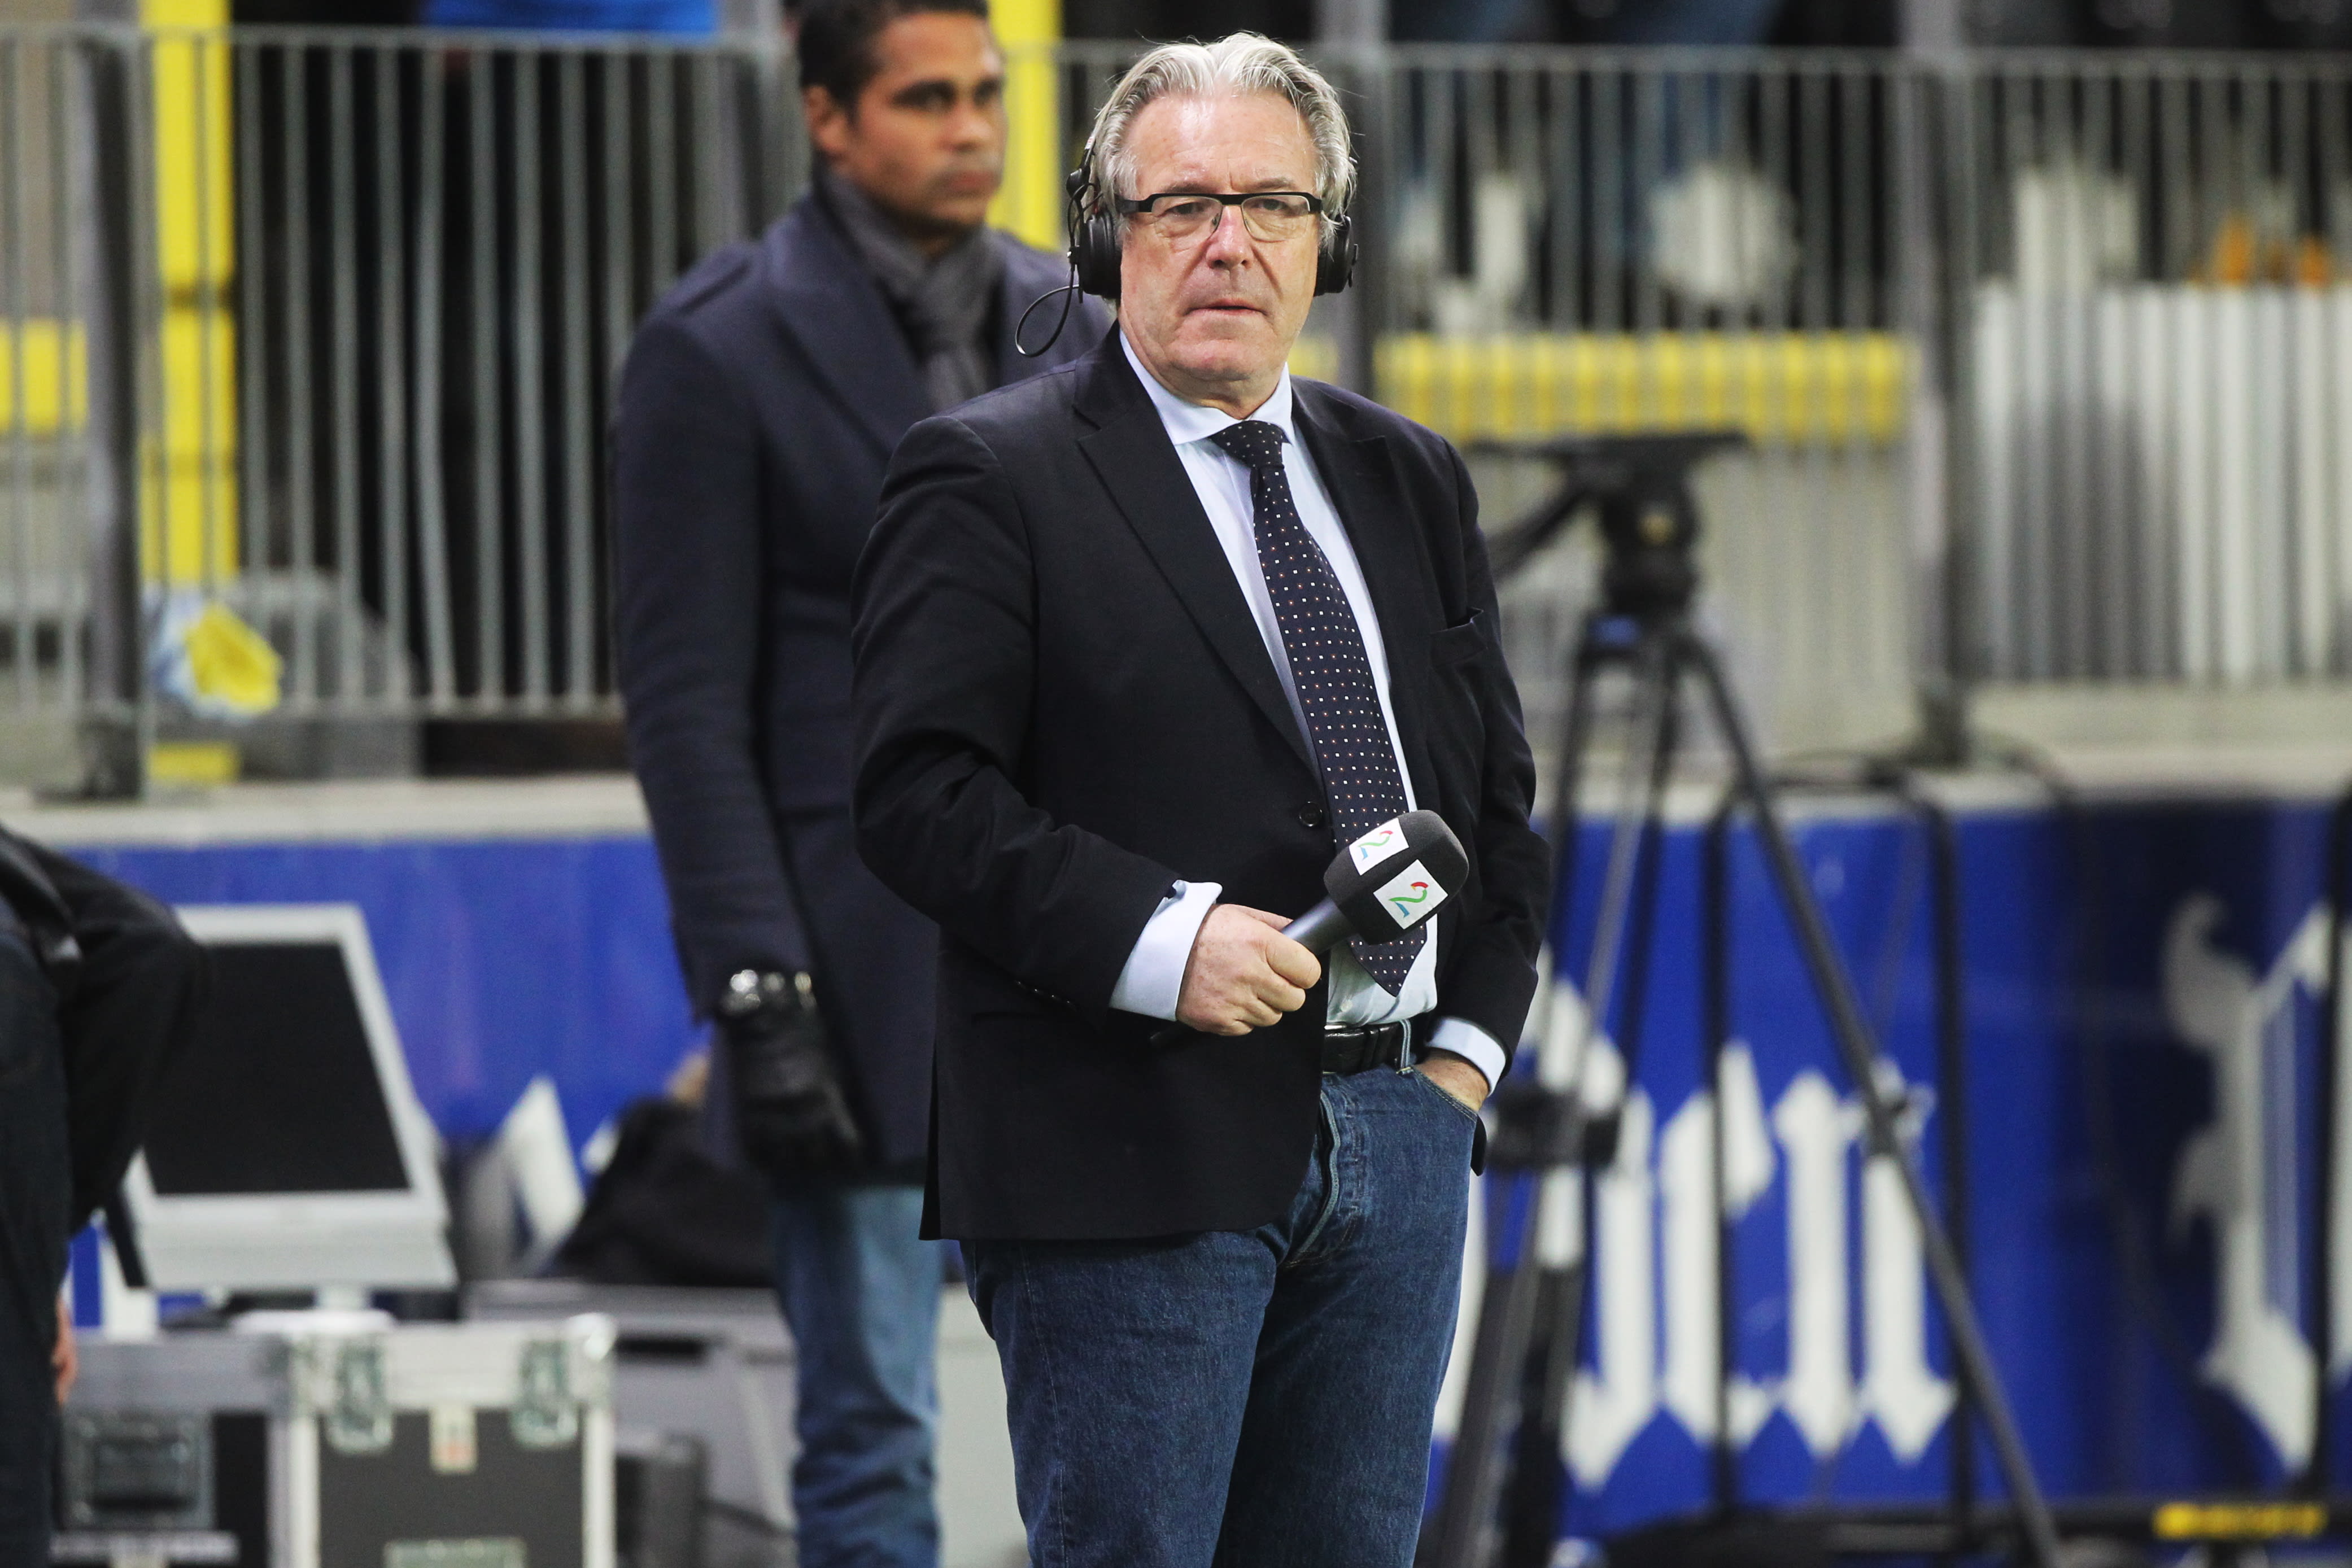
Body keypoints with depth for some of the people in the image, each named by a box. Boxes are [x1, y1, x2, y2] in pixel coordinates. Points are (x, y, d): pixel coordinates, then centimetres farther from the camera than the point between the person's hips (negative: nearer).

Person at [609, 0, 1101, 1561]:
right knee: (872, 1438, 0)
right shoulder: (718, 348, -6)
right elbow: (687, 703, -9)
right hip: (865, 974, -5)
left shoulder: (1074, 327, 10)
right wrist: (758, 1002, -15)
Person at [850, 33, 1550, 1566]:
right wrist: (1155, 938, -21)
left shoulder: (1409, 480, 17)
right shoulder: (991, 477, -3)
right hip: (1134, 1144, -6)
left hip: (1397, 1136, 6)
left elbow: (1497, 790, 22)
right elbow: (921, 792, -12)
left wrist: (1469, 1041, 9)